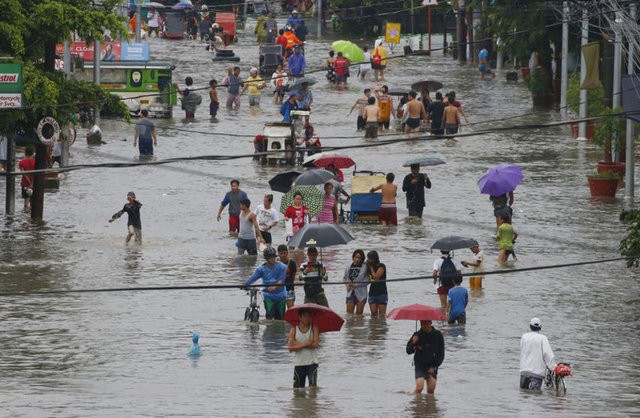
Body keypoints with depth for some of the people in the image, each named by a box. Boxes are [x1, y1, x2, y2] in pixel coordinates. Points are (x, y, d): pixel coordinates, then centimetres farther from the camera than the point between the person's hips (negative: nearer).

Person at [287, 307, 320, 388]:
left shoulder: (314, 328, 1)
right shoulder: (294, 329, 2)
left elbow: (316, 344, -12)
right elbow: (290, 347, -9)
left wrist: (298, 344, -12)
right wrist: (305, 344, -17)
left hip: (312, 362, -2)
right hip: (299, 363, 2)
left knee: (313, 385, -17)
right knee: (298, 388, 6)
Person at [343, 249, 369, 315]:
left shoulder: (365, 267, -4)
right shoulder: (349, 268, 8)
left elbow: (368, 281, -7)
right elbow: (344, 278, 23)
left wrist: (356, 285, -13)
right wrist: (347, 285, 2)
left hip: (361, 294, -3)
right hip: (350, 294, 3)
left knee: (359, 314, 3)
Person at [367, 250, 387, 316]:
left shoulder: (381, 266, -7)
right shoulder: (369, 267, 12)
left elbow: (376, 277, -18)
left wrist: (371, 267, -9)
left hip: (382, 293, -6)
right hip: (372, 293, 6)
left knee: (382, 315, -7)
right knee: (374, 314, 0)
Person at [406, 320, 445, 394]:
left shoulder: (438, 335, -2)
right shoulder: (417, 335, -2)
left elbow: (441, 354, 4)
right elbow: (408, 351, 1)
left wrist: (434, 366, -5)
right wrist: (413, 343, -19)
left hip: (432, 366, 1)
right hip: (420, 365, -1)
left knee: (431, 390, -4)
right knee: (419, 387, -19)